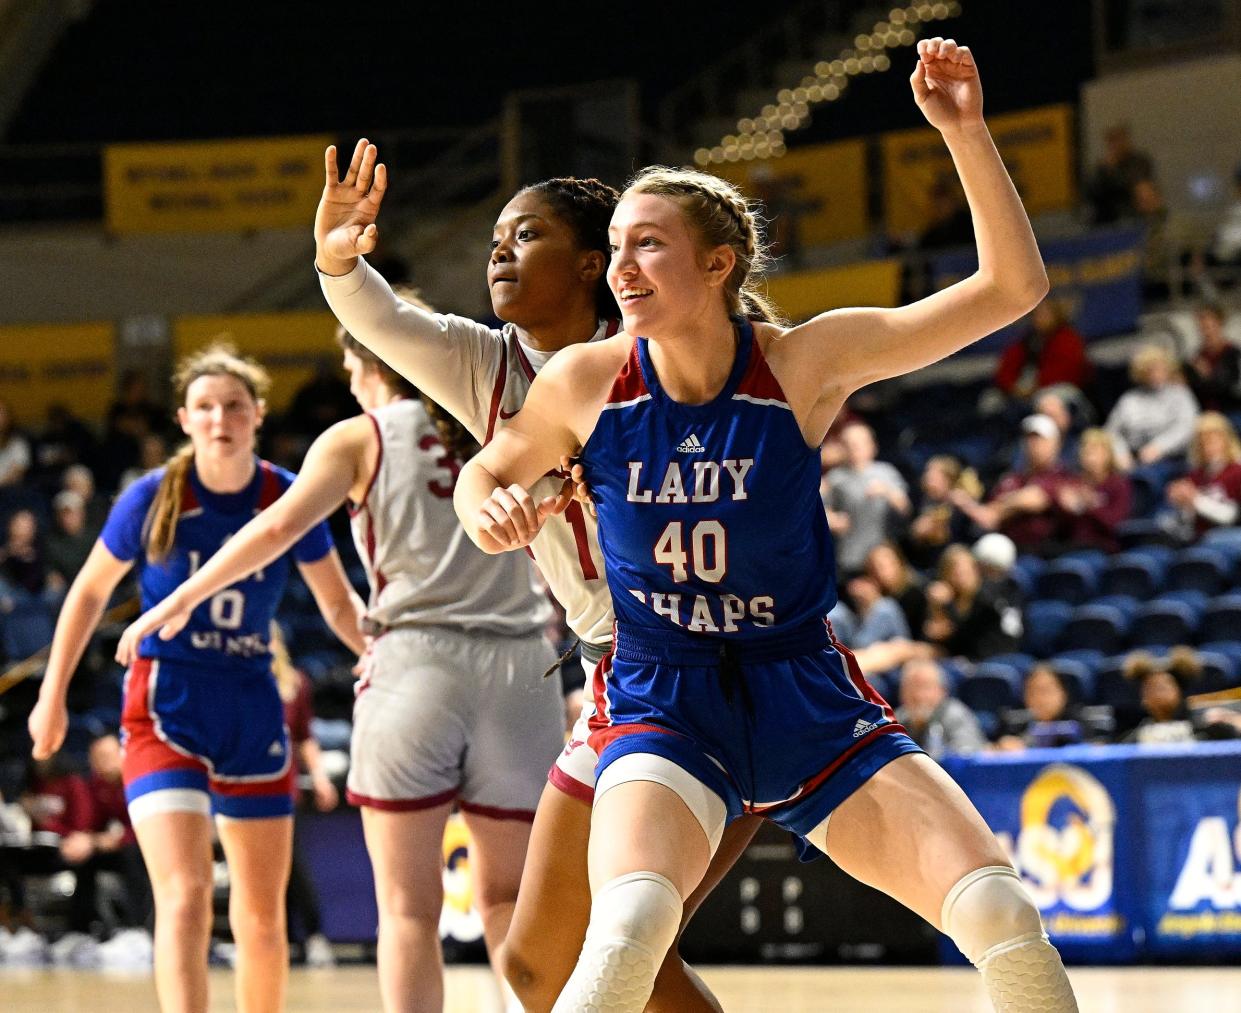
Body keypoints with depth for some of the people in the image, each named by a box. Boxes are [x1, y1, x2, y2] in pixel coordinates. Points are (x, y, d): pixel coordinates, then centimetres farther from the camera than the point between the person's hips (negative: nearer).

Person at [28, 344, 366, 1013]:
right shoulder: (152, 500, -9)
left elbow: (338, 604, 7)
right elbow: (91, 590, 6)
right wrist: (52, 697, 8)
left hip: (252, 707, 3)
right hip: (166, 705, -3)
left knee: (263, 911, 10)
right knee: (185, 898, -19)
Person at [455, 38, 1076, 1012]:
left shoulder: (804, 363, -10)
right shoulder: (587, 381, -6)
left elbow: (1011, 288, -14)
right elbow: (487, 470, 14)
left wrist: (965, 131, -25)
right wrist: (488, 512, -10)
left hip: (803, 690, 1)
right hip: (662, 701, -1)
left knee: (1001, 913, -14)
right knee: (631, 926, -32)